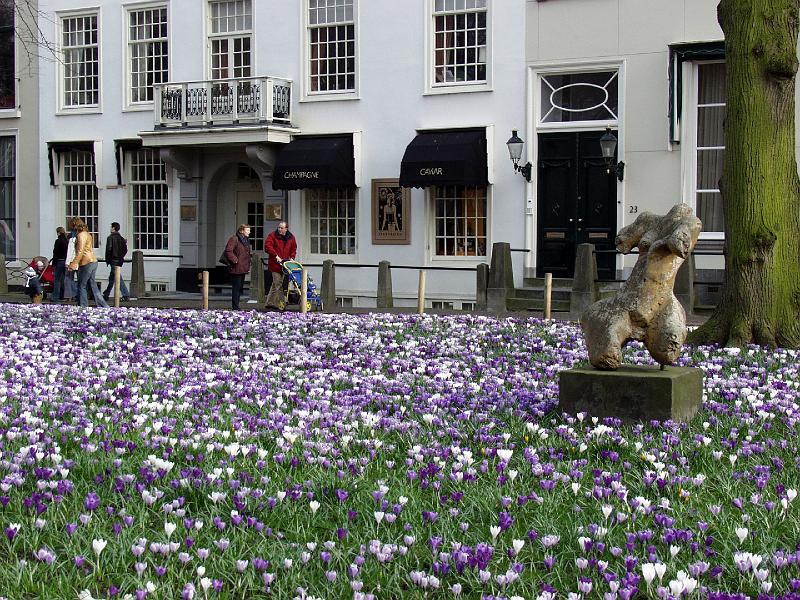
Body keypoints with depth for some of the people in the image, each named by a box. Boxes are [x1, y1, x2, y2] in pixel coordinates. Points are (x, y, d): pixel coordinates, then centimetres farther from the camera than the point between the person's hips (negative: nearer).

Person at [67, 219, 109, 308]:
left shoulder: (81, 235, -10)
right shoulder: (87, 234, 19)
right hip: (93, 261, 9)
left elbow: (80, 252, -19)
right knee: (93, 286, 10)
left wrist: (73, 264, -21)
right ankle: (104, 306, 7)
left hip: (87, 263, -9)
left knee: (82, 286, -2)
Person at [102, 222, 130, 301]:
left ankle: (126, 295, -16)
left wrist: (107, 259, -5)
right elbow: (125, 250, 6)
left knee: (118, 278, -9)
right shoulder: (121, 238, 9)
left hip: (113, 260, -7)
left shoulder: (110, 238, -10)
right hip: (119, 261, 7)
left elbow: (108, 249, -15)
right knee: (111, 278, 16)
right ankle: (106, 296, 25)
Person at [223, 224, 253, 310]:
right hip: (236, 269, -9)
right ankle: (235, 307, -4)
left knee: (240, 287, 12)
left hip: (243, 269, 9)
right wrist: (235, 260, -19)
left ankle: (236, 306, 19)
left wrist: (250, 260, 18)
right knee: (236, 287, -7)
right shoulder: (234, 239, -12)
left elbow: (249, 252, 31)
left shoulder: (246, 240, 18)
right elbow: (228, 251, -20)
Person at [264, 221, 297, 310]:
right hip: (275, 263, -5)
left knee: (276, 284, 11)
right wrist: (276, 256, -20)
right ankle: (280, 303, -4)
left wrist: (292, 257, 4)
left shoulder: (291, 238, 10)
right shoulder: (273, 235, -5)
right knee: (278, 283, -8)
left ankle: (270, 303, 19)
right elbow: (267, 246, -14)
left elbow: (293, 249, 21)